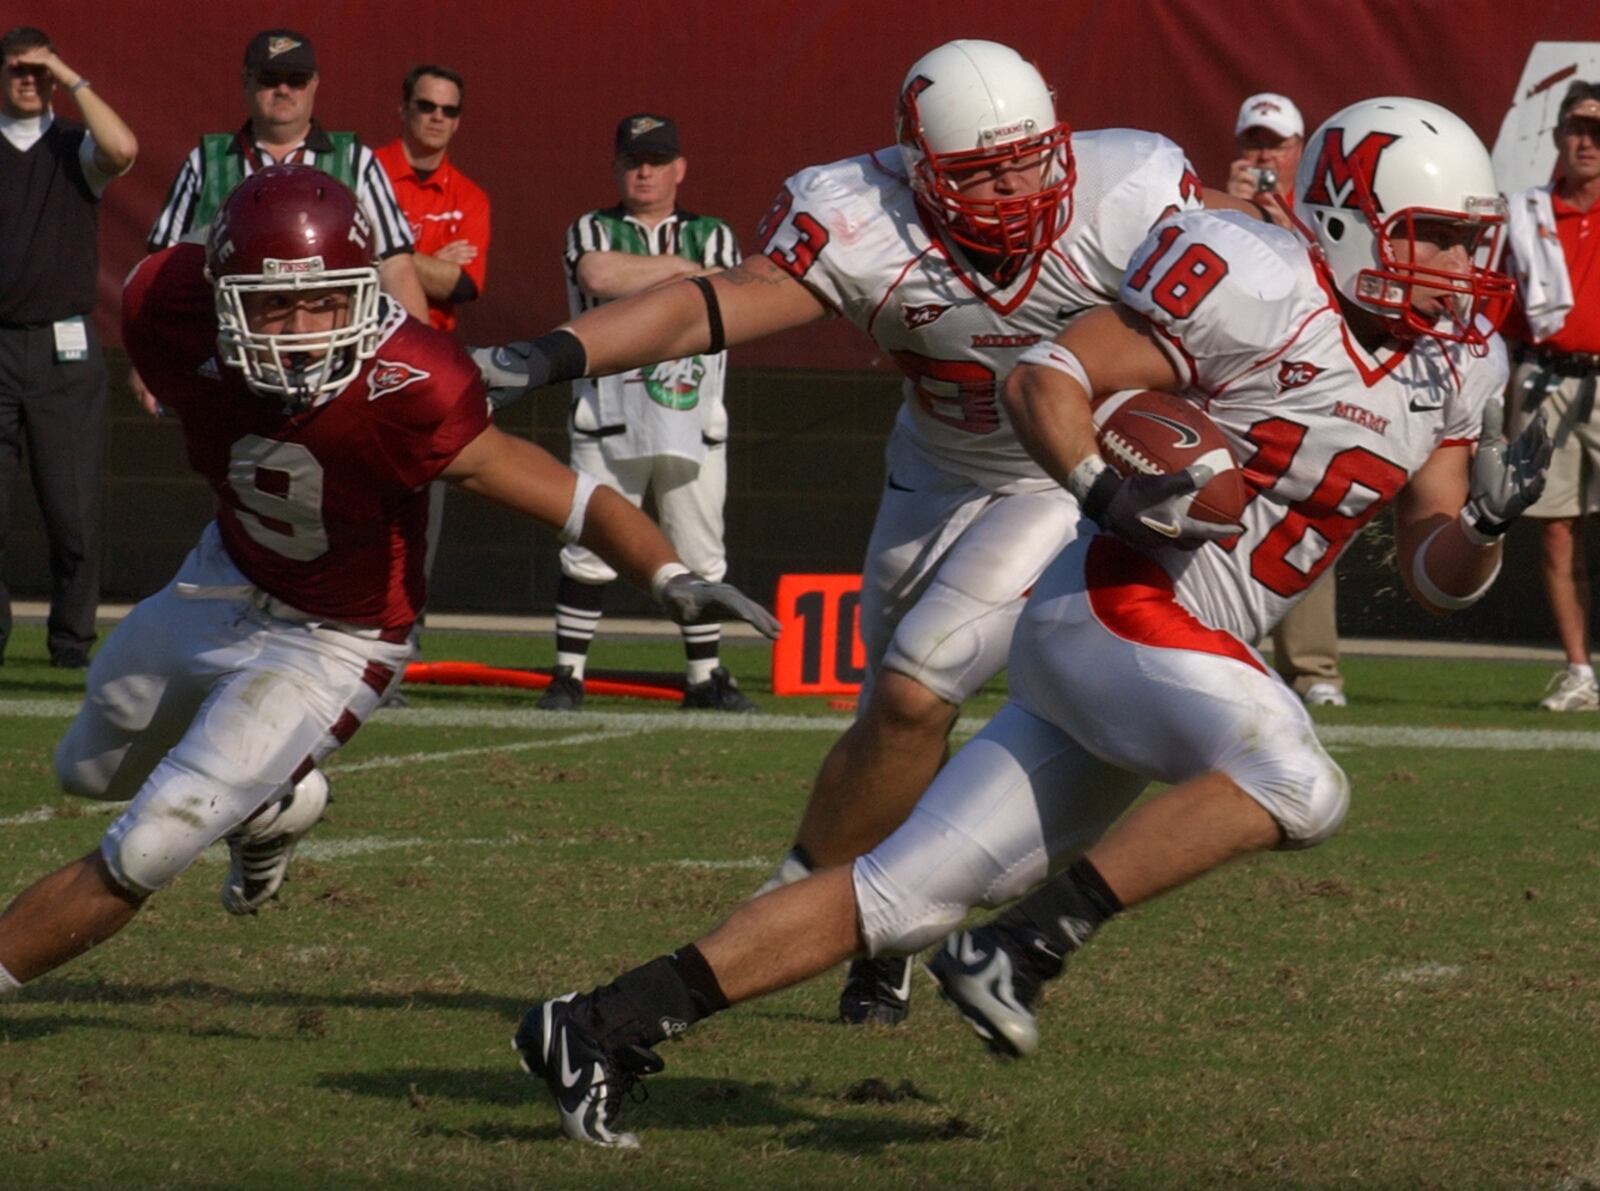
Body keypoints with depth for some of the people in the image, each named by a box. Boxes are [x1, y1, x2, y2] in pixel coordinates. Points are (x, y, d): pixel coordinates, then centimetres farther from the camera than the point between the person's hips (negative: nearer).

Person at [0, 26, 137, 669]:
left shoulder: (76, 147, 8)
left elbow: (123, 150, -14)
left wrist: (74, 81, -7)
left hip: (64, 347, 0)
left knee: (75, 507, -1)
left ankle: (72, 639, 9)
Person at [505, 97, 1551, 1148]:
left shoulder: (1450, 368, 11)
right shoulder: (1266, 295, -13)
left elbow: (1439, 578, 13)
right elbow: (1045, 379, -10)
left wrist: (1487, 518, -8)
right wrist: (1107, 492, -26)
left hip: (1187, 656, 8)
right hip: (1114, 607, -8)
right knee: (1299, 786, -30)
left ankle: (606, 1024, 2)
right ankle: (1026, 947, -22)